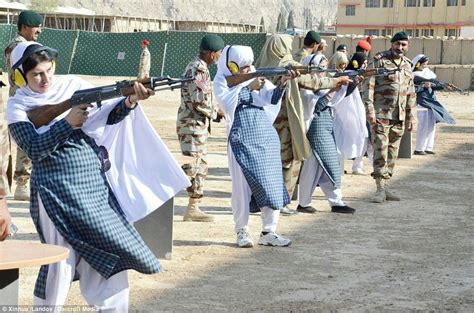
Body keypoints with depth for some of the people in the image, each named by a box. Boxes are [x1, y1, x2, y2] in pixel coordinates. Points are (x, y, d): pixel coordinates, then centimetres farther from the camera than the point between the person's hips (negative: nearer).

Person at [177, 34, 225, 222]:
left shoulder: (199, 67, 15)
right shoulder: (197, 69, -18)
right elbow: (198, 100, -23)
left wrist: (213, 110, 11)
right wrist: (214, 113, -8)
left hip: (199, 125, 11)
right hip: (193, 125, -11)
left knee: (201, 167, 13)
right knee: (192, 167, -11)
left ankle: (194, 208, 18)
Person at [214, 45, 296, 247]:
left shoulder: (257, 76, 13)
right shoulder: (222, 80, 1)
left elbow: (271, 97, 1)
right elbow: (228, 101, -17)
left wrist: (282, 83, -16)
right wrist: (249, 87, -20)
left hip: (266, 136, 5)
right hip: (241, 138, -5)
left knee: (272, 182, 1)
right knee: (242, 184, -4)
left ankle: (268, 232, 6)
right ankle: (242, 231, 9)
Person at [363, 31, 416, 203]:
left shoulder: (407, 65, 16)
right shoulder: (380, 61, -4)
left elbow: (411, 94, 21)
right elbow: (369, 86, -9)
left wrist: (411, 116, 18)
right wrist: (370, 110, -16)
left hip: (399, 117, 6)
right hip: (381, 115, -6)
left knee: (392, 153, 8)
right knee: (381, 152, -9)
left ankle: (386, 185, 15)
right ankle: (380, 188, -7)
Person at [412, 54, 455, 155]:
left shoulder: (427, 71, 10)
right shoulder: (413, 76, -10)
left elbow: (434, 84, 11)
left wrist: (443, 86, -5)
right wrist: (424, 86, -21)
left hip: (432, 101, 8)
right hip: (422, 102, -8)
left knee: (432, 124, 9)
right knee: (424, 125, -8)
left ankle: (428, 148, 16)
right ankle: (419, 149, -2)